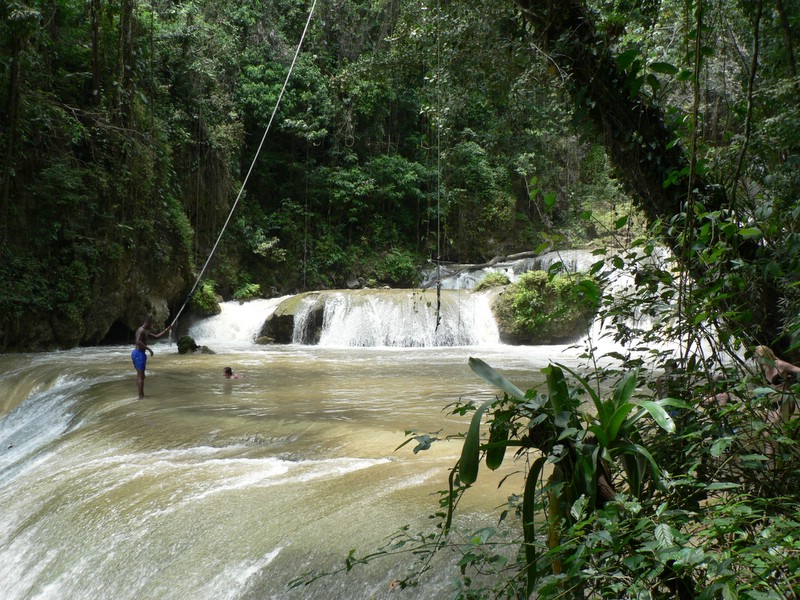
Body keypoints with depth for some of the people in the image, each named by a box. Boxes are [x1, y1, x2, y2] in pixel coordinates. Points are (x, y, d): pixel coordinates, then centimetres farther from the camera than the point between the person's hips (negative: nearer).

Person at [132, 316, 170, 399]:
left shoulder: (145, 332, 18)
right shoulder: (141, 330, -14)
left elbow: (156, 336, 25)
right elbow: (138, 341, -28)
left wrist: (166, 330, 25)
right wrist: (148, 348, -26)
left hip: (135, 353, 11)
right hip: (140, 354, -11)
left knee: (139, 375, 16)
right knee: (141, 376, -7)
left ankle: (141, 395, 24)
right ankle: (141, 397, -6)